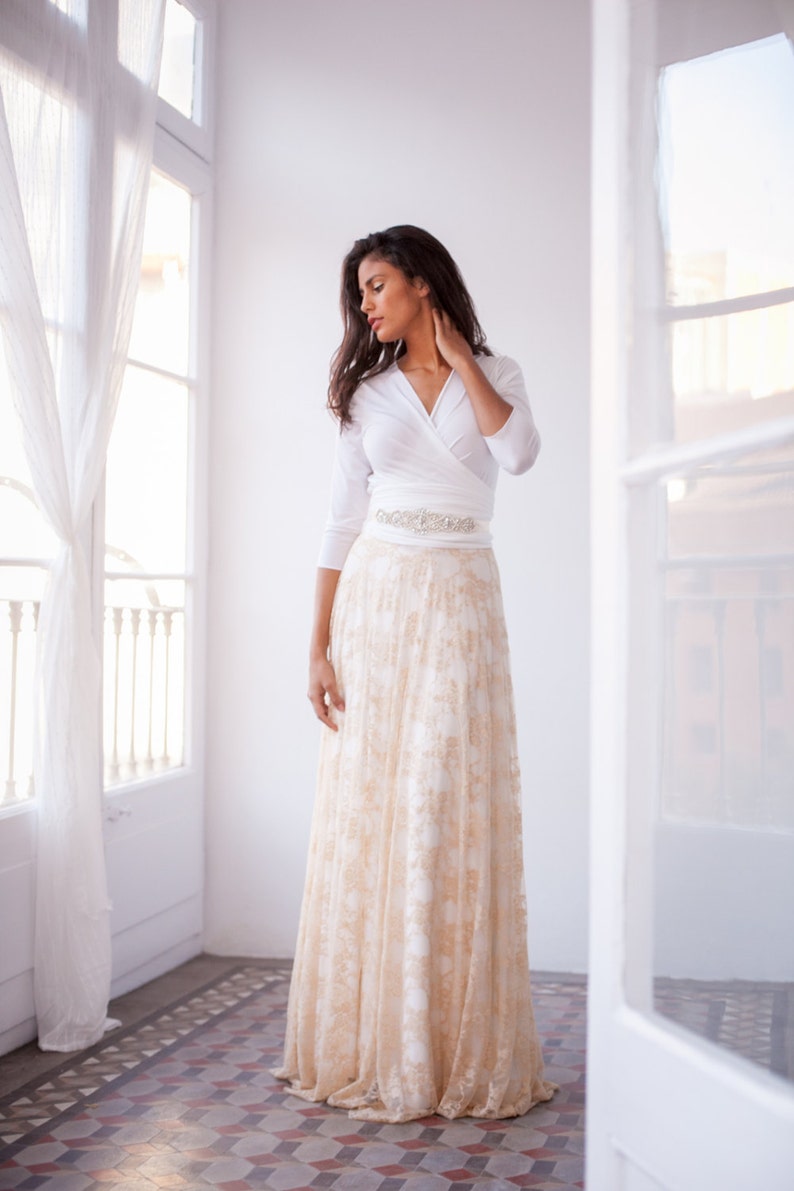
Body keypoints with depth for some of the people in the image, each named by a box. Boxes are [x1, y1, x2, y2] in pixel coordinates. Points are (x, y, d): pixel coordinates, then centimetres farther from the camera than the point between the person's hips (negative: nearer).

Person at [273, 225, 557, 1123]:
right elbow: (341, 526, 6)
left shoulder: (495, 373, 9)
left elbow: (519, 453, -13)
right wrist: (319, 647, -2)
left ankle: (462, 1051, 5)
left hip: (461, 605, -1)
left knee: (456, 816, -5)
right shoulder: (366, 393, 12)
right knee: (367, 816, -1)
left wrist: (458, 357, -2)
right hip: (377, 602, 2)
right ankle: (369, 1046, 9)